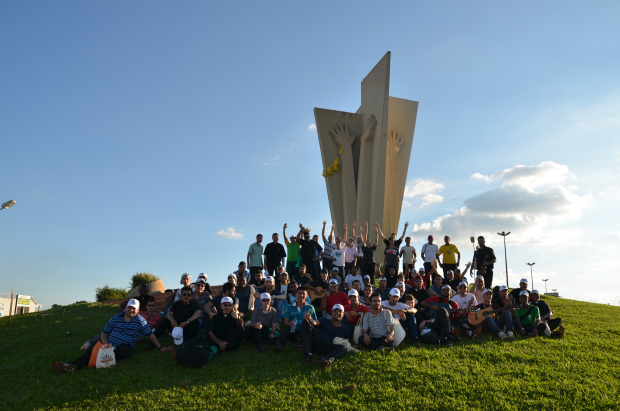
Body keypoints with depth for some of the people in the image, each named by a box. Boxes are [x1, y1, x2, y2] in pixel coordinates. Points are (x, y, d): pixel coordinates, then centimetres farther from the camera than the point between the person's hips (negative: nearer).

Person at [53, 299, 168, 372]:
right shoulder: (116, 318, 13)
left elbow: (150, 335, 10)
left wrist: (160, 347, 5)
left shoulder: (140, 321, 7)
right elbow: (104, 333, 15)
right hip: (110, 344, 3)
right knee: (92, 349, -29)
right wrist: (106, 345, -5)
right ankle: (72, 365, -50)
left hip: (125, 348, -3)